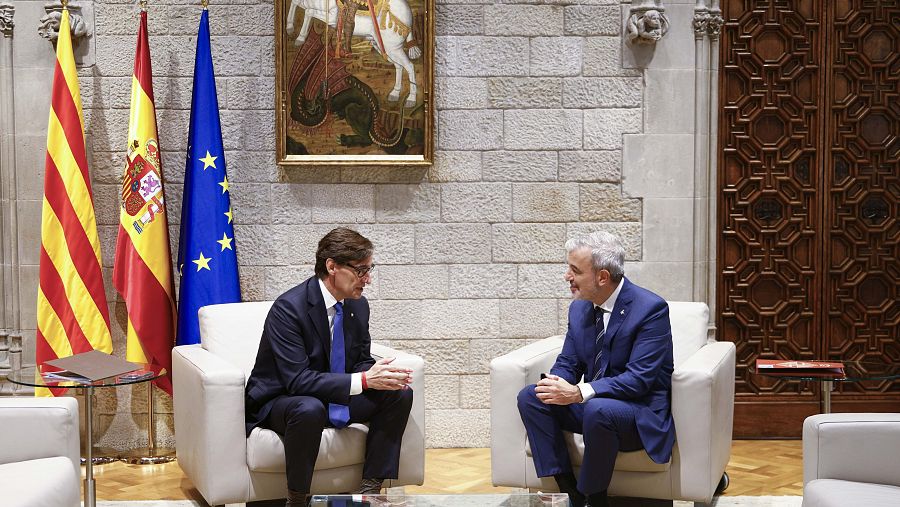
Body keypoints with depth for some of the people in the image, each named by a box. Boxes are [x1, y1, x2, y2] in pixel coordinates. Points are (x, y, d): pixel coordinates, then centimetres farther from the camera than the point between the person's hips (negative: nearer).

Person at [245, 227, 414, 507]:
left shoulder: (358, 305, -2)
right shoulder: (288, 308, -25)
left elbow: (361, 362, 7)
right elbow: (297, 379, -30)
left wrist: (378, 375, -19)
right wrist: (364, 380, -35)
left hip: (337, 398, 7)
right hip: (279, 402, -7)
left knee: (400, 394, -10)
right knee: (309, 409, -40)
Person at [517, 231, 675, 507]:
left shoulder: (651, 308, -18)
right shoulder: (579, 308, 5)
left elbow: (640, 378, -24)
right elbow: (568, 363, 9)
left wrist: (580, 392, -32)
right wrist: (555, 384, -17)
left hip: (642, 412, -7)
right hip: (590, 402, 7)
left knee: (598, 409, -37)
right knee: (530, 397, -12)